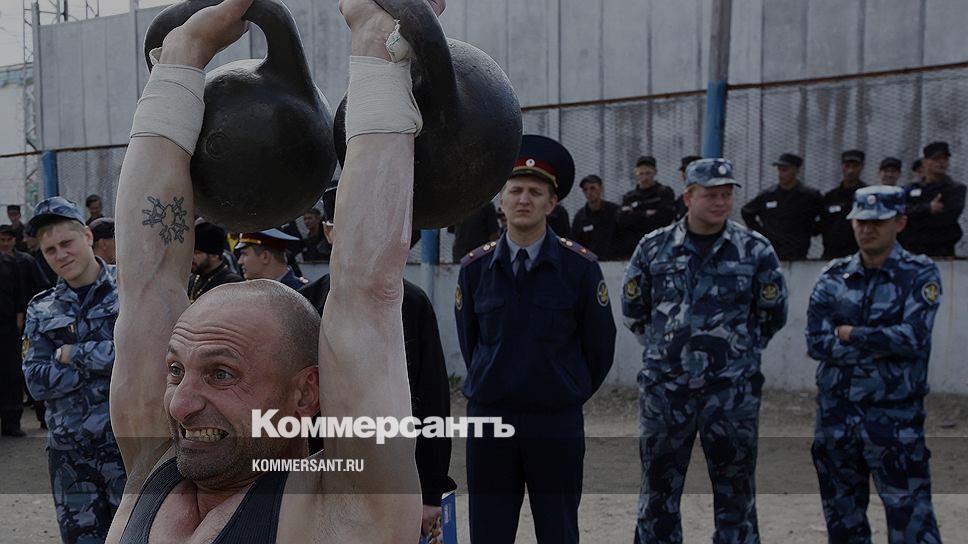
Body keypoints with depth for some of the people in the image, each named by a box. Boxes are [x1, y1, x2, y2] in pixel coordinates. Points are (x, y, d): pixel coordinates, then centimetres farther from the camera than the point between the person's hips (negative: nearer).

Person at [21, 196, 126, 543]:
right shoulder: (41, 311, 8)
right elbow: (37, 382, -2)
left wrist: (72, 355, -11)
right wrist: (105, 361, -13)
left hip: (128, 445, -3)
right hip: (69, 452, 4)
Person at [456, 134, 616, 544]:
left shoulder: (579, 266, -6)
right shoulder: (475, 267, 1)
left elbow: (600, 343, 2)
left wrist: (570, 394, 10)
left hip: (557, 423, -2)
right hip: (488, 418, 2)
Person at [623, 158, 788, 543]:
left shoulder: (755, 249, 1)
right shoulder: (653, 248, 2)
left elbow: (773, 313, 9)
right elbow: (632, 310, 12)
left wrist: (739, 350, 9)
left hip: (732, 391, -1)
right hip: (665, 386, 1)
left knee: (735, 491, 7)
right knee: (659, 487, 9)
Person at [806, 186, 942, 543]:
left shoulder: (920, 274, -3)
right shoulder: (834, 276, 5)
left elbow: (913, 338, -17)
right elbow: (816, 342, -4)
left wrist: (849, 334, -8)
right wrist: (878, 349, -13)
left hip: (895, 418, -4)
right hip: (836, 412, 4)